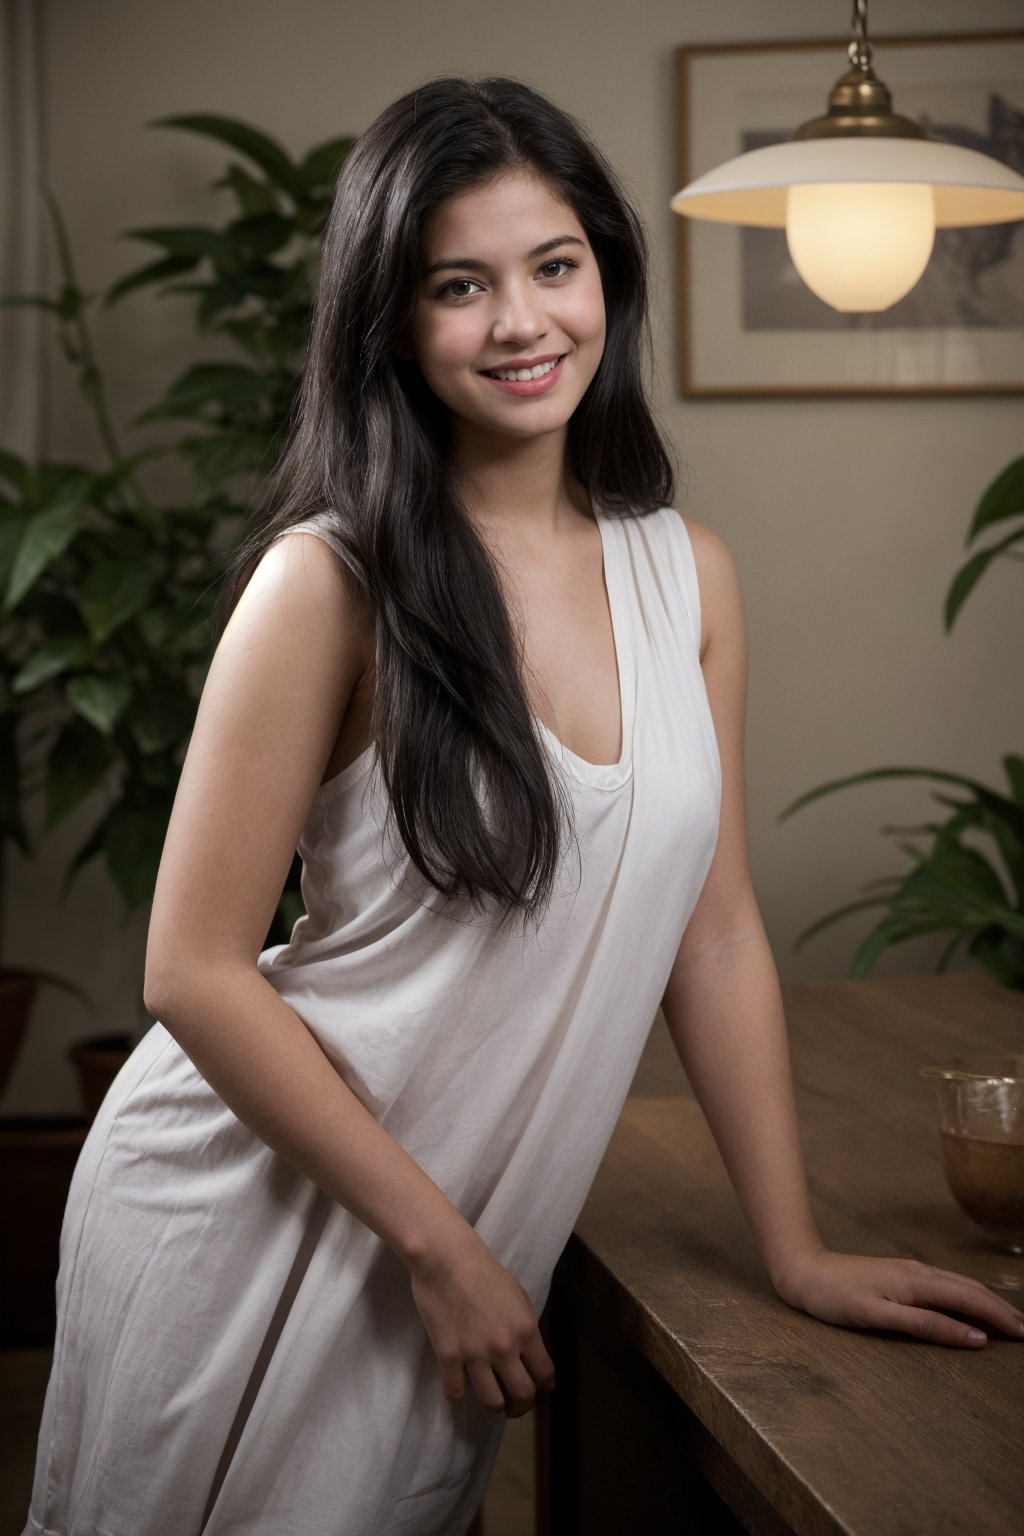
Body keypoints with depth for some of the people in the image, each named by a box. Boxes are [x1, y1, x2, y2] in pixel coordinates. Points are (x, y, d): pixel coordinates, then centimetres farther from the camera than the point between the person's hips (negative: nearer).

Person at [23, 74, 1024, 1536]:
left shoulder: (688, 577, 0)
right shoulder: (330, 581, -16)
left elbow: (714, 929, 5)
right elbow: (197, 974, -15)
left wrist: (797, 1252, 3)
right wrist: (443, 1248, -14)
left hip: (466, 1252, 4)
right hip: (249, 1220, -4)